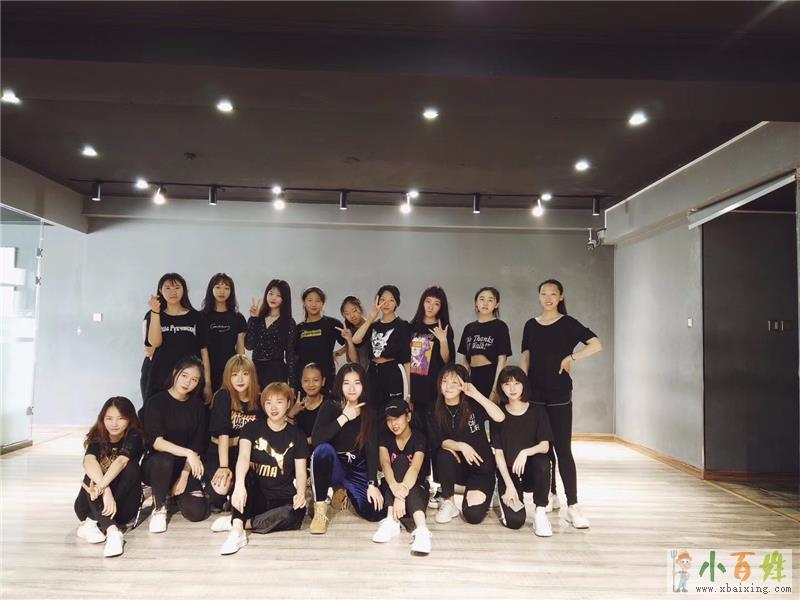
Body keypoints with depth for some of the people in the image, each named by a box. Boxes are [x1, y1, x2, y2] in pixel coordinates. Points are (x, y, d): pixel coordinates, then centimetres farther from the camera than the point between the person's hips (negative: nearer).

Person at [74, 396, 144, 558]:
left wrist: (101, 486, -50)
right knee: (91, 476, -28)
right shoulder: (97, 437, -9)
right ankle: (112, 531, -43)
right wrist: (105, 490, -48)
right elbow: (89, 461, -31)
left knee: (131, 467, -27)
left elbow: (121, 461, -33)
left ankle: (92, 523, -30)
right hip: (95, 505, 2)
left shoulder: (134, 437, -13)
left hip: (124, 506, -1)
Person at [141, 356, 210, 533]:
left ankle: (176, 492, 18)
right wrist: (187, 453, -33)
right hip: (156, 464, -3)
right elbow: (156, 441, -22)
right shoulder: (156, 402, -8)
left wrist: (184, 476, -12)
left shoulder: (198, 406, 3)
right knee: (164, 460, -39)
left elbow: (197, 446, -1)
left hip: (186, 467, 3)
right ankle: (159, 508, -12)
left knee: (197, 512, -17)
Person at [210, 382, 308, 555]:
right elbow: (243, 457, -19)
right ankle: (237, 531, -35)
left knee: (297, 513, -32)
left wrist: (301, 493, -23)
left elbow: (300, 471, 0)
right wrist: (239, 485, -39)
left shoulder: (296, 435, 3)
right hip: (255, 495, 0)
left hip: (282, 498, 0)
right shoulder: (253, 428, -1)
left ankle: (238, 522, -23)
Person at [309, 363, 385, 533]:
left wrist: (372, 484, -20)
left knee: (377, 512, -18)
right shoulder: (330, 407, -9)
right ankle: (320, 509, -19)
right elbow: (316, 440, -26)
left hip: (359, 470, 2)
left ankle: (346, 491, 15)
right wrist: (344, 417, -25)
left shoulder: (370, 411, -4)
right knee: (323, 449, -35)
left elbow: (372, 449, -11)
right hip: (333, 467, -2)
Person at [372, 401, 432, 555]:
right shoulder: (385, 436, -4)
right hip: (389, 489, 2)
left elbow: (415, 468, -30)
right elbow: (385, 463, -23)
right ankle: (392, 521, -39)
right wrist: (395, 487, -45)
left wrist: (401, 495, -48)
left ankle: (421, 529, -52)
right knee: (401, 460, -26)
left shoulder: (419, 439, -12)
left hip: (416, 490, -2)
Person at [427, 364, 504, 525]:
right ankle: (448, 503, -10)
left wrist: (476, 394, -25)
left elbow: (500, 417, -22)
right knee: (444, 455, -33)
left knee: (473, 515, -20)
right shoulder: (435, 412, -1)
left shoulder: (472, 404, -6)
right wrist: (461, 446, -31)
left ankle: (476, 494, 16)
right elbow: (440, 442, -12)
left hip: (481, 466, -2)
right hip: (457, 466, 2)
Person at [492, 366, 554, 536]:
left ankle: (540, 512, -15)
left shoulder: (537, 411, -1)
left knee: (542, 462, -35)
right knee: (515, 521, -22)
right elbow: (498, 453, -5)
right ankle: (505, 498, 13)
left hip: (531, 471, 1)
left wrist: (525, 452, -32)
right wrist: (509, 485, -15)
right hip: (508, 473, 0)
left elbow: (545, 446, -10)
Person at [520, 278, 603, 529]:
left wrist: (570, 358, -11)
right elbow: (525, 359, 11)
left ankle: (572, 507, -4)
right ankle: (550, 497, 24)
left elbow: (596, 345, -10)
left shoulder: (568, 324, -1)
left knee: (563, 448, -6)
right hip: (535, 394, 4)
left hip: (559, 394, -4)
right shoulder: (531, 325, 10)